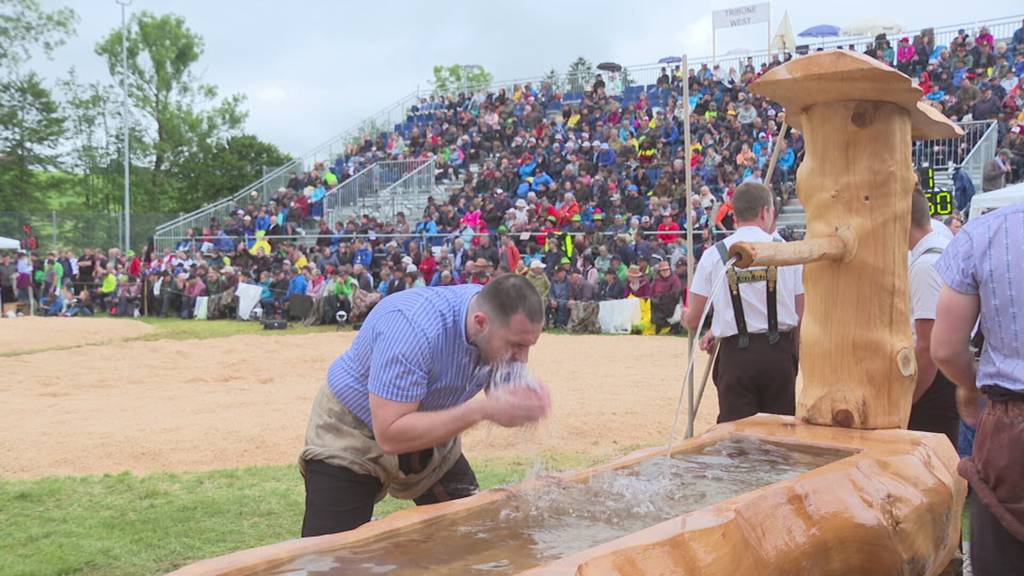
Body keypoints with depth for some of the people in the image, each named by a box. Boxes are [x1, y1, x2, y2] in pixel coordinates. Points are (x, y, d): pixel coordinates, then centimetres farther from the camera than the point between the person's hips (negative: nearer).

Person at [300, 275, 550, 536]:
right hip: (354, 435, -6)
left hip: (429, 434, 6)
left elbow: (500, 394, -2)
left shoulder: (504, 325, -17)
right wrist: (483, 410, -43)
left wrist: (525, 401, -27)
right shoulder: (414, 327, -38)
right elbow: (389, 436, -38)